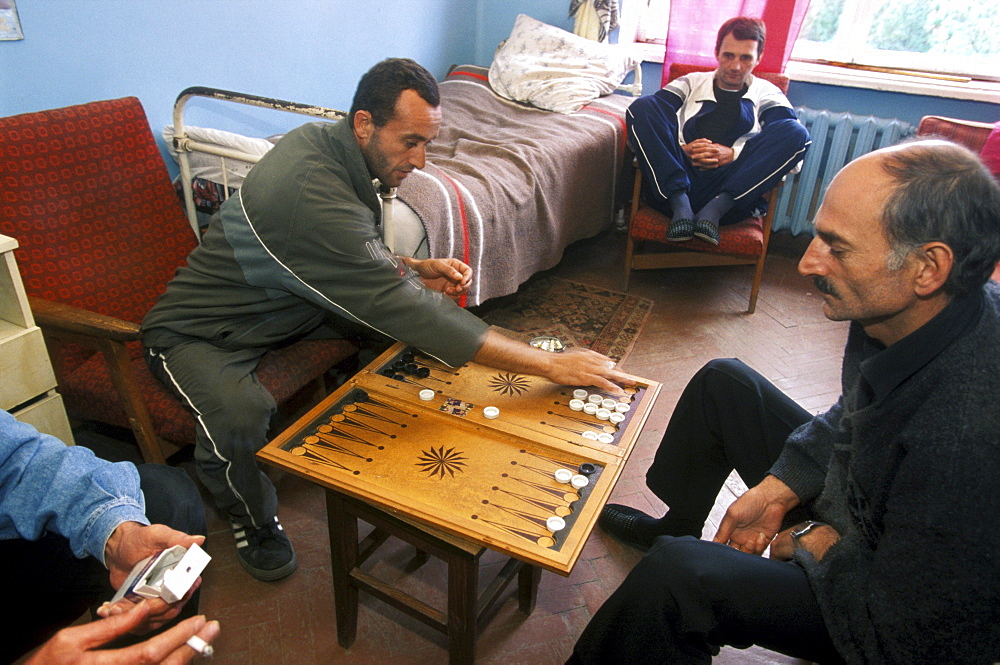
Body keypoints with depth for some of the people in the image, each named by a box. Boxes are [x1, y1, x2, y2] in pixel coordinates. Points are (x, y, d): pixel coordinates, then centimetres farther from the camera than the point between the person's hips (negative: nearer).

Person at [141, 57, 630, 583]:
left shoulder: (325, 143, -8)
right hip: (198, 333, -8)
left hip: (284, 305, 8)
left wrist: (417, 270, -12)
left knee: (402, 321, -6)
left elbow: (353, 261, 8)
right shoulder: (311, 192, -37)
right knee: (241, 415, -37)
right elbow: (401, 310, -39)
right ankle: (253, 521, -3)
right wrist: (550, 365, -38)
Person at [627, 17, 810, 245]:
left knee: (796, 132, -18)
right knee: (642, 106, -14)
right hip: (673, 189, 1)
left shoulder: (767, 94, 23)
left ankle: (716, 209, -28)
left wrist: (734, 153, -13)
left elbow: (788, 134, 3)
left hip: (733, 193, 0)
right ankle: (680, 206, -27)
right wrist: (682, 148, -11)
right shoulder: (691, 83, 24)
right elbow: (652, 118, 7)